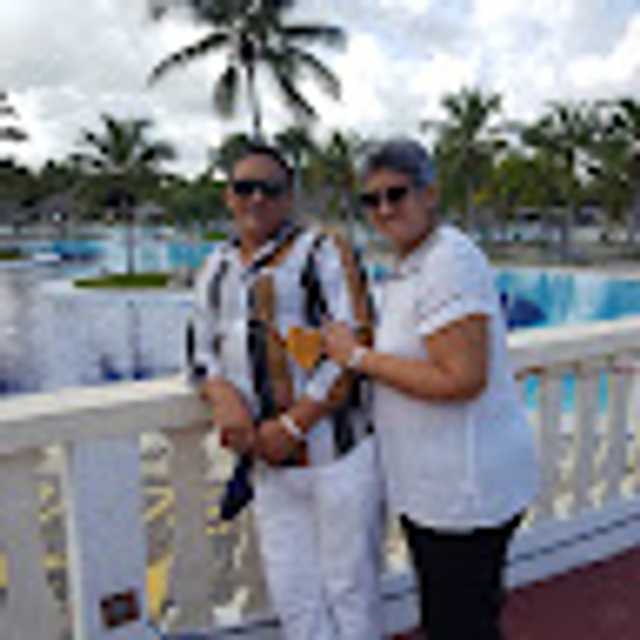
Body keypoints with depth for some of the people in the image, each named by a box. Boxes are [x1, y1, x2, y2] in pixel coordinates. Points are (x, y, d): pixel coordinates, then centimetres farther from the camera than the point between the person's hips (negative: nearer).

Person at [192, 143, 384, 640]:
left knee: (350, 589, 7)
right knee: (291, 595, 13)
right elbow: (206, 349, 15)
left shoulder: (322, 252, -6)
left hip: (339, 453, -5)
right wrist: (224, 397, -8)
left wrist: (292, 425, -16)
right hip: (270, 465, 5)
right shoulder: (216, 269, 14)